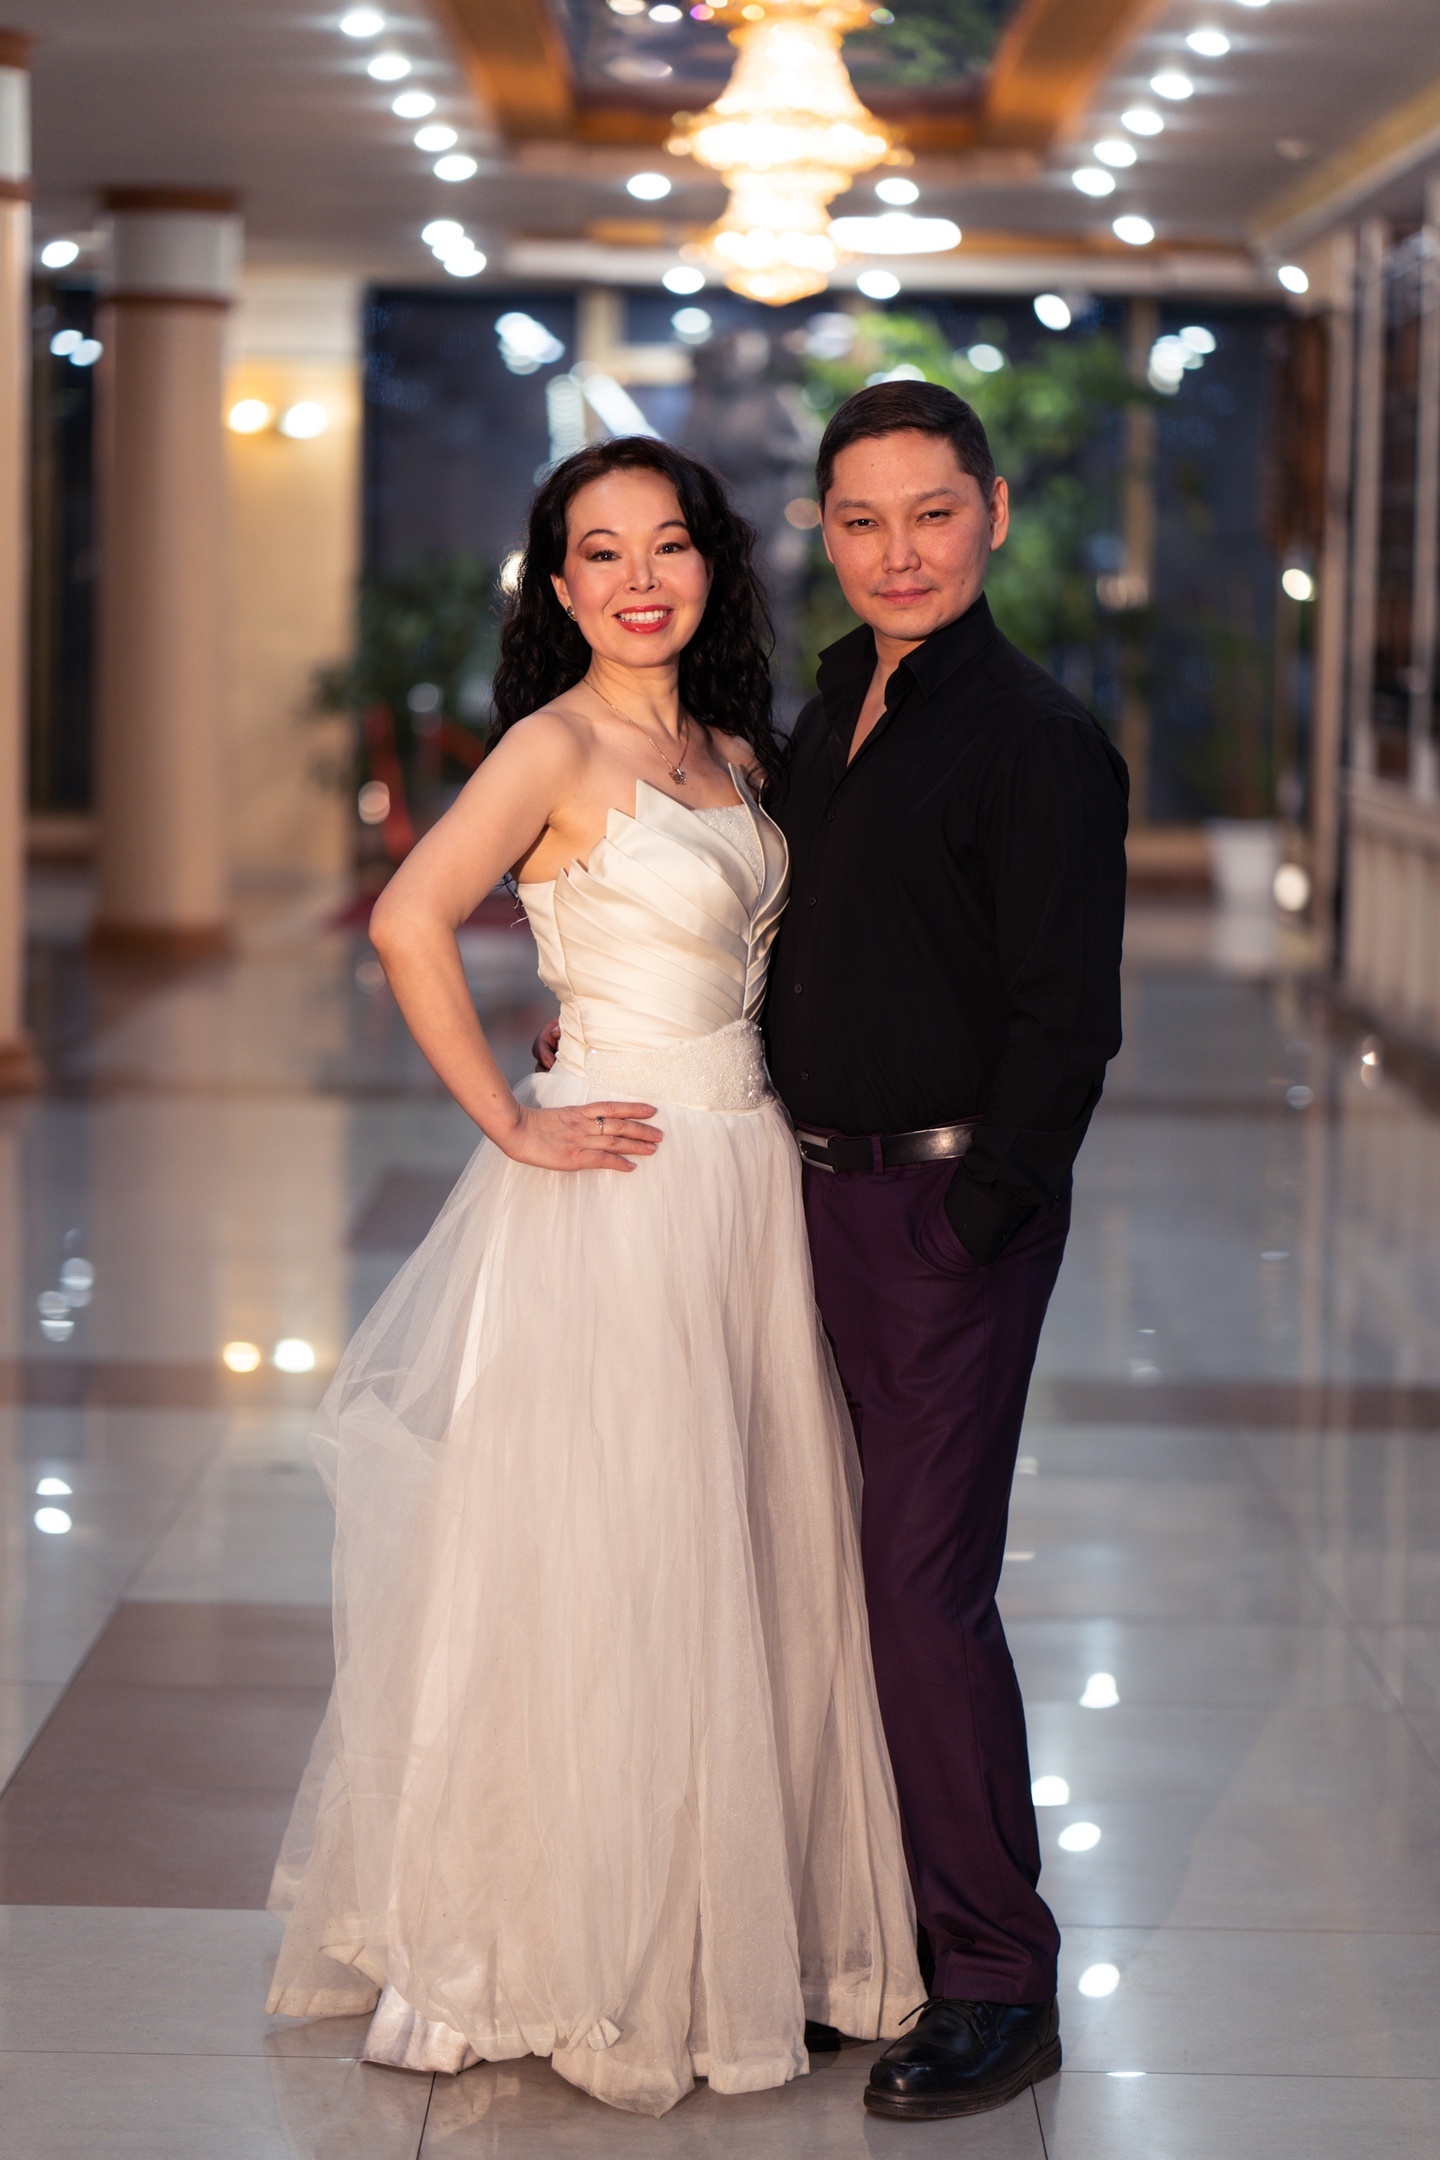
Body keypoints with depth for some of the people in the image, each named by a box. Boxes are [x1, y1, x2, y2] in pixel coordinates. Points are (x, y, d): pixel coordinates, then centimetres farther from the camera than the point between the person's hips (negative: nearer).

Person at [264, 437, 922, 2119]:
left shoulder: (736, 752, 11)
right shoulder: (556, 746, -11)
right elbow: (407, 923, -23)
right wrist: (509, 1125, -17)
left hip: (750, 1179, 7)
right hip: (617, 1191, -7)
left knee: (746, 1564, 12)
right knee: (599, 1577, 0)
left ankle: (736, 1929, 25)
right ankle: (569, 1950, 15)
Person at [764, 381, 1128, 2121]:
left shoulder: (1036, 740, -15)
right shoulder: (838, 700, 10)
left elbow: (1068, 1021, -16)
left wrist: (972, 1216, -17)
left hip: (953, 1208, -8)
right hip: (826, 1186, 8)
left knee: (924, 1579, -5)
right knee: (860, 1562, 16)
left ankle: (1000, 1983, 7)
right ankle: (887, 1913, 31)